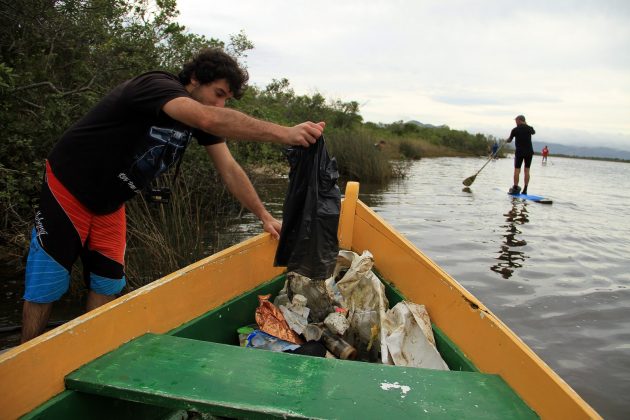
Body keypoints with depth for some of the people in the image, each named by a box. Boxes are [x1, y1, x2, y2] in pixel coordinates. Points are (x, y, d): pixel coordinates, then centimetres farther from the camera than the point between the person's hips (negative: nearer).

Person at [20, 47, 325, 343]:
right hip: (68, 189, -7)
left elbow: (229, 169, -2)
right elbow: (208, 118, -48)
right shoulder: (157, 86, -28)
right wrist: (283, 134, -53)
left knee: (107, 284, 6)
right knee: (46, 287, -1)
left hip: (108, 204, 8)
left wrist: (264, 216, -7)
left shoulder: (199, 123, -3)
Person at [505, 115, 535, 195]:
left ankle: (515, 188, 0)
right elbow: (534, 132, 29)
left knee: (517, 170, 1)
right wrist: (527, 125, 35)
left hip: (519, 152, -3)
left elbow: (509, 140, 8)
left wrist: (506, 141, 30)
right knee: (527, 170, 5)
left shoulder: (515, 130, -5)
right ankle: (525, 190, 5)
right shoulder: (529, 128, 3)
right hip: (529, 152, 3)